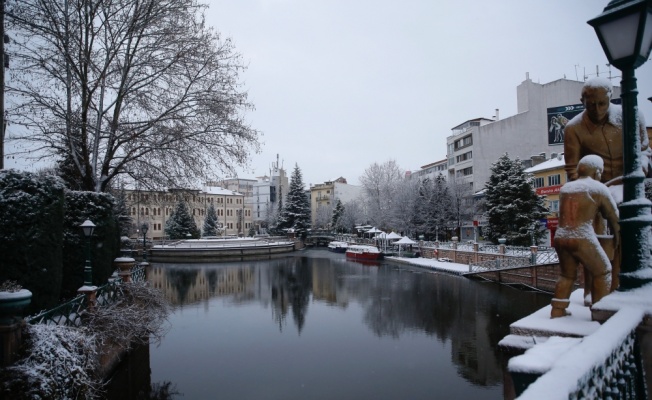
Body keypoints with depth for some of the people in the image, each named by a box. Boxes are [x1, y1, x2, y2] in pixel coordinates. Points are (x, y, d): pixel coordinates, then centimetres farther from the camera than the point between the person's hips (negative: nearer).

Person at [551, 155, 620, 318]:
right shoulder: (599, 188, 1)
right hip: (583, 239, -5)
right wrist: (616, 237, 28)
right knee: (602, 272, 16)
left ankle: (557, 310, 21)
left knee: (567, 275, 22)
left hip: (560, 238, 5)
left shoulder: (565, 188, 15)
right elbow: (613, 216, 11)